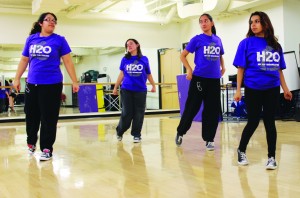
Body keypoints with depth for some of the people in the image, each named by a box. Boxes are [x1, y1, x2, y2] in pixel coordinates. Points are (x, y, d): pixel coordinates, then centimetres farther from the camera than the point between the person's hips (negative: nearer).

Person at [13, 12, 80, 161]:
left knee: (48, 118, 0)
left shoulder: (59, 40, 1)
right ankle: (31, 142, 33)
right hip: (32, 84, 3)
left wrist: (75, 81, -3)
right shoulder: (31, 39, 9)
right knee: (31, 115, 12)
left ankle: (46, 149, 10)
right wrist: (17, 79, 12)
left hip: (52, 84, -3)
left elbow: (68, 62, 0)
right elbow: (24, 60, 15)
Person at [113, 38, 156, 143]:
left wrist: (153, 86, 18)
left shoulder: (144, 59, 3)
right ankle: (119, 132, 23)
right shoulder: (124, 59, 5)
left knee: (139, 114, 2)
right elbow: (121, 74, 11)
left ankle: (136, 135, 15)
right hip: (126, 89, 0)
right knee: (127, 113, 1)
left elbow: (148, 74, 12)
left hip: (140, 90, 0)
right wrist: (115, 87, 13)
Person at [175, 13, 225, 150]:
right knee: (192, 108, 1)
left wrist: (222, 67, 12)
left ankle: (209, 139, 14)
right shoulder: (197, 39, 0)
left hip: (214, 79, 4)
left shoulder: (218, 40, 11)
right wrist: (189, 70, -9)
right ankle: (180, 132, 22)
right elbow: (183, 55, 2)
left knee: (213, 110, 4)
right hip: (199, 78, -4)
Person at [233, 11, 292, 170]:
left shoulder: (275, 45, 7)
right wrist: (238, 90, -8)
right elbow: (241, 68, -3)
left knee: (269, 122, 5)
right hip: (253, 89, -2)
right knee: (253, 122, 5)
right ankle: (241, 151, 28)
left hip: (272, 89, 2)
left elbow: (279, 69, 12)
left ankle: (271, 157, 14)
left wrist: (285, 88, 8)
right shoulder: (246, 43, -2)